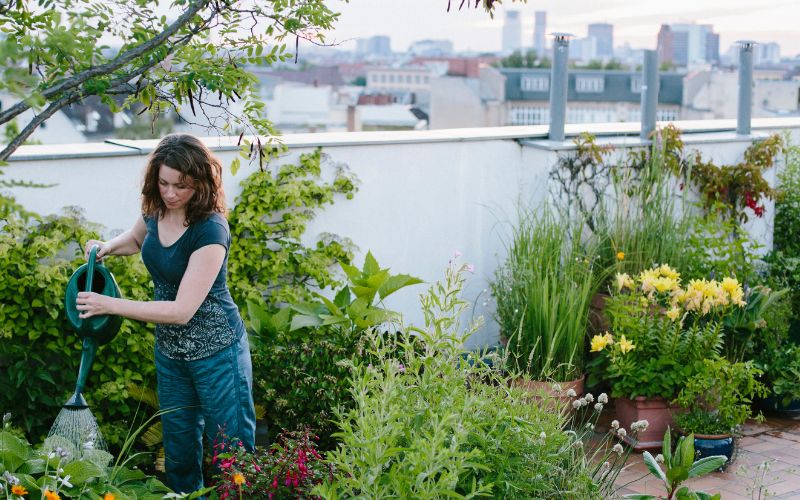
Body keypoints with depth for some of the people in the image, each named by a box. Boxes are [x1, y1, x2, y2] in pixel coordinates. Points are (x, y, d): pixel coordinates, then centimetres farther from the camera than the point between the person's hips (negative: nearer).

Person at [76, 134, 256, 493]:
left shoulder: (210, 230, -26)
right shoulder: (155, 210, -4)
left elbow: (182, 310, -29)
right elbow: (135, 239, 22)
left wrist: (110, 305, -28)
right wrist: (107, 247, 0)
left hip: (215, 352, -7)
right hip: (170, 349, 7)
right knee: (180, 450, 16)